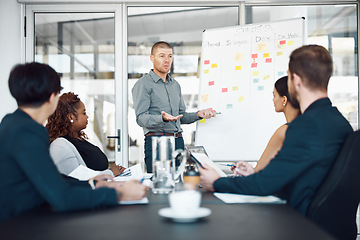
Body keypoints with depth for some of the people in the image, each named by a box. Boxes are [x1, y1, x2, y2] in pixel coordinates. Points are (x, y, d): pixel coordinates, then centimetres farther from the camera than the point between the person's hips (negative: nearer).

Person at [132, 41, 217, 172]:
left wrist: (198, 114, 6)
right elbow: (141, 118, -12)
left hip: (178, 141, 6)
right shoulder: (143, 84, -2)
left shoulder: (175, 84, 21)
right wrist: (162, 118, -29)